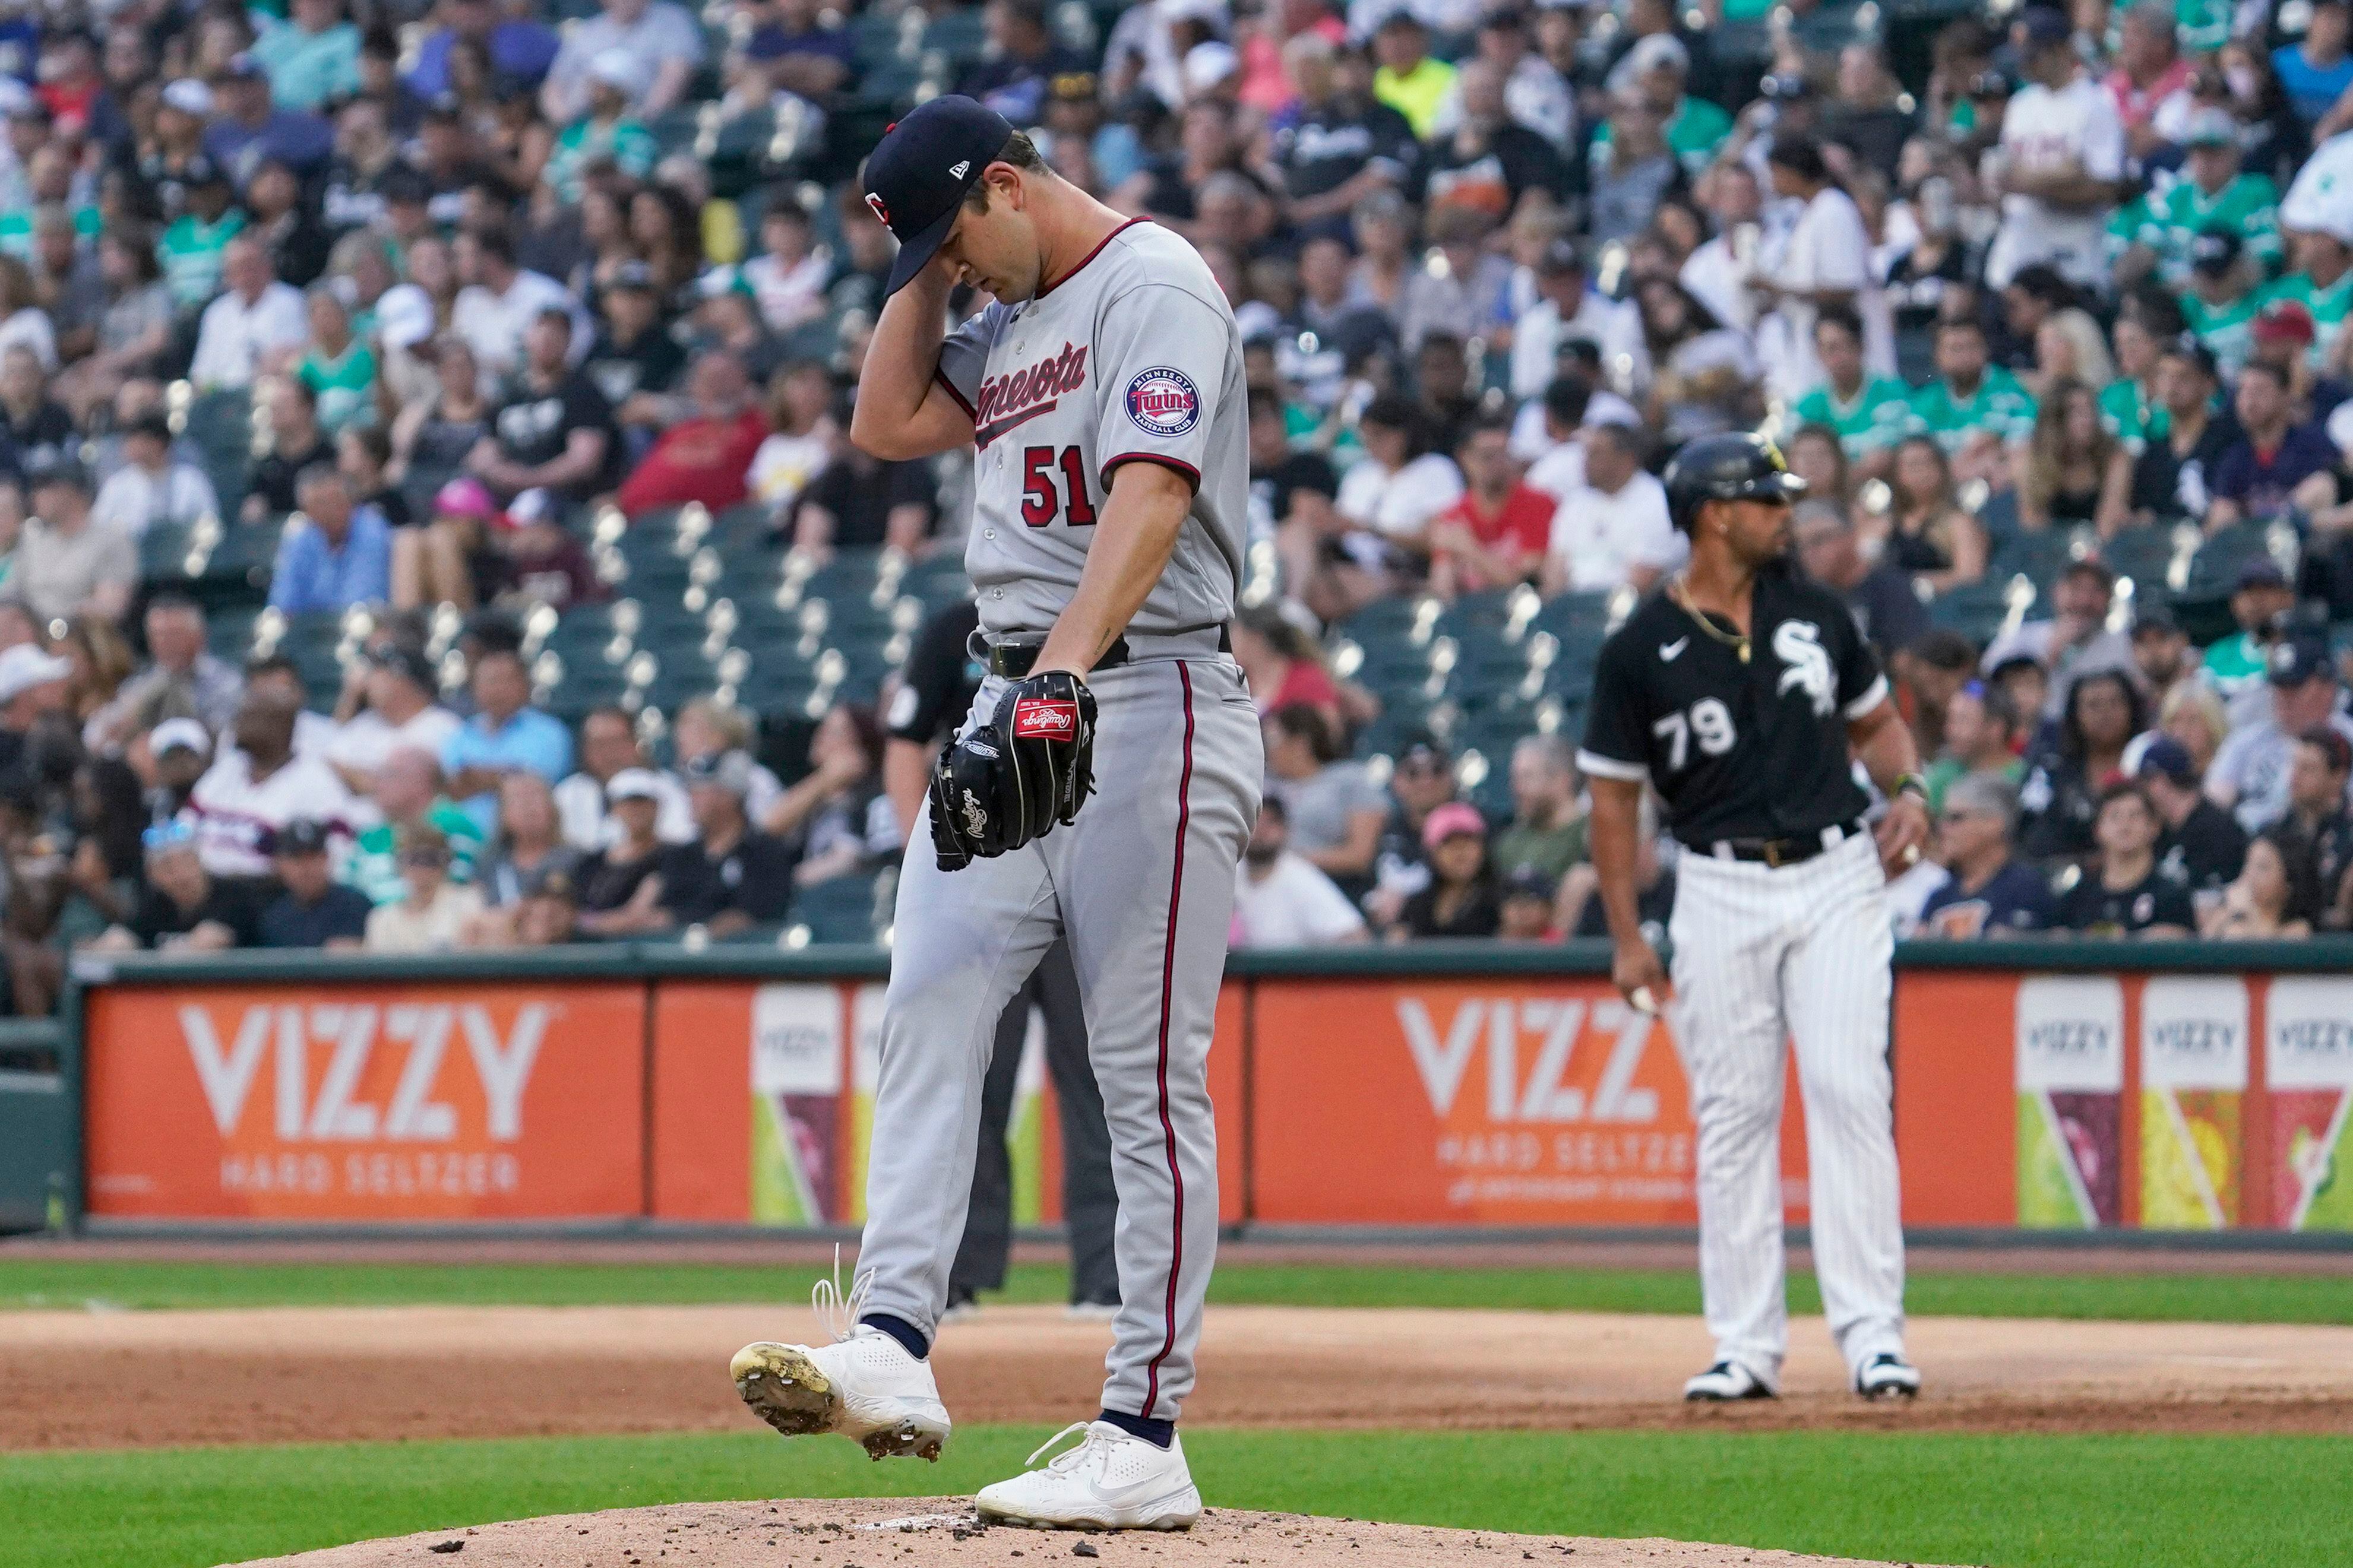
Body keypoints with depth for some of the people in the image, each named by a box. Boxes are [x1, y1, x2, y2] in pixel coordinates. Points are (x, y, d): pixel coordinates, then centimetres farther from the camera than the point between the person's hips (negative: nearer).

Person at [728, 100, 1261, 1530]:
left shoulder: (1155, 285, -11)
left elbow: (1153, 493, -24)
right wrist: (928, 275, 11)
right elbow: (888, 424, 20)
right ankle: (893, 1350, -16)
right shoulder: (1015, 321, 19)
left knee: (1149, 1077, -7)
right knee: (929, 1012, -6)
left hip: (1148, 705, -9)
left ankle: (1146, 1439, -8)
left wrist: (1071, 663, -36)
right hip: (1017, 710, 9)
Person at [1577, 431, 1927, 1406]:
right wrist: (1626, 939, -3)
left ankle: (1872, 1333, -9)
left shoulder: (1814, 614, 6)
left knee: (1849, 1093, -8)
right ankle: (1746, 1345, 7)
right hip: (1721, 893, -1)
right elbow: (1613, 794, 1)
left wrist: (1908, 791, -2)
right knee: (1732, 1114, 1)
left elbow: (1874, 720, 19)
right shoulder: (1640, 651, -4)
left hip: (1835, 878, 1)